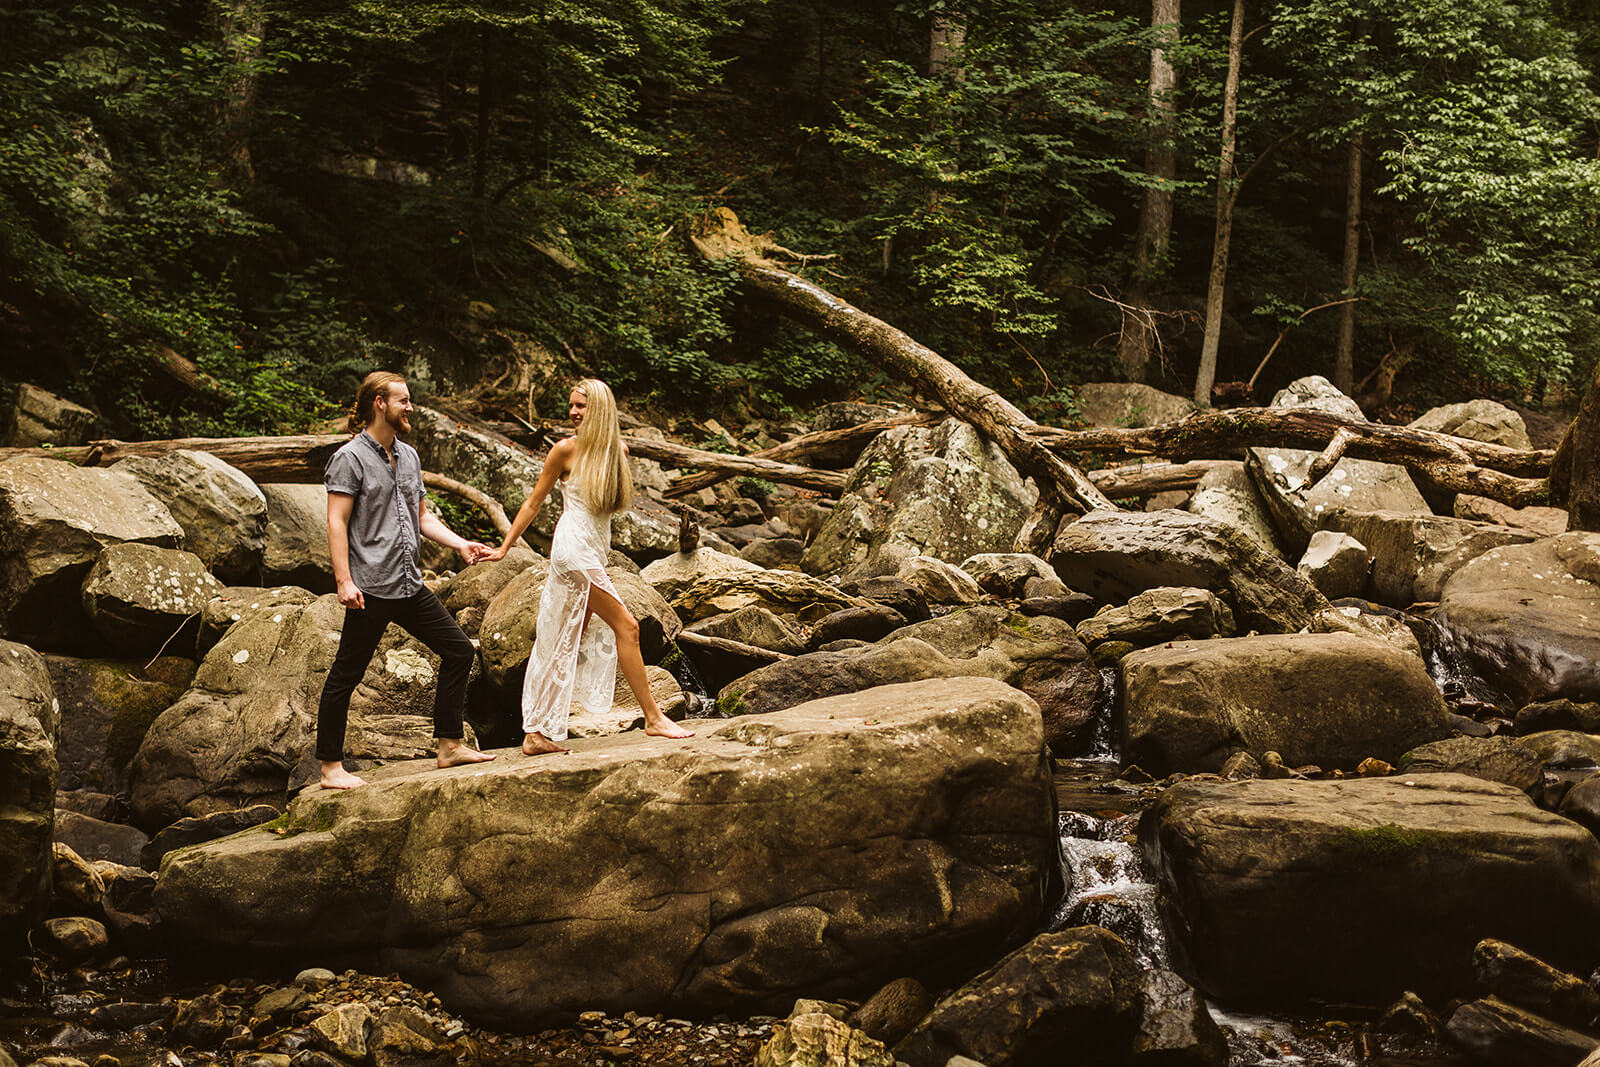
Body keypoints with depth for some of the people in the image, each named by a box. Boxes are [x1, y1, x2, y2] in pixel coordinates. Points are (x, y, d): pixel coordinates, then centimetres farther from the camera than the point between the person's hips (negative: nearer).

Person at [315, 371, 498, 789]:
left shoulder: (408, 456, 16)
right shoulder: (350, 458, -7)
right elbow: (336, 523, -12)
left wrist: (460, 544, 8)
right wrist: (344, 581, -20)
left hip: (409, 584, 8)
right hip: (371, 589, -8)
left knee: (458, 650, 8)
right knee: (345, 675, -1)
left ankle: (450, 746, 15)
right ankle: (330, 767, 8)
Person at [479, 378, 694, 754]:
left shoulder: (616, 451, 12)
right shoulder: (567, 449, -3)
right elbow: (533, 502, 3)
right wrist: (504, 547, 3)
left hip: (595, 553, 7)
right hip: (573, 547, -7)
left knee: (569, 643, 6)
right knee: (625, 625, -12)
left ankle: (536, 733, 9)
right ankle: (653, 717, -8)